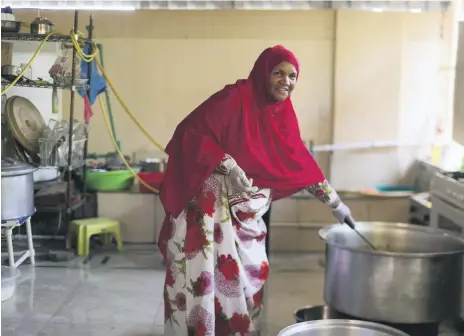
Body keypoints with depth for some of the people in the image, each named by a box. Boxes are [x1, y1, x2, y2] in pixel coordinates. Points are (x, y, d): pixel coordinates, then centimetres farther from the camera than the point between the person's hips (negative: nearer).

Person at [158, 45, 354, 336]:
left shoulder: (284, 114, 8)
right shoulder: (234, 98, -13)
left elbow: (300, 162, 15)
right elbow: (192, 132, -18)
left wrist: (334, 202, 17)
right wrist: (229, 167, -26)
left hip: (247, 212, 7)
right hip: (210, 206, -7)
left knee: (247, 276, 11)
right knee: (204, 276, -6)